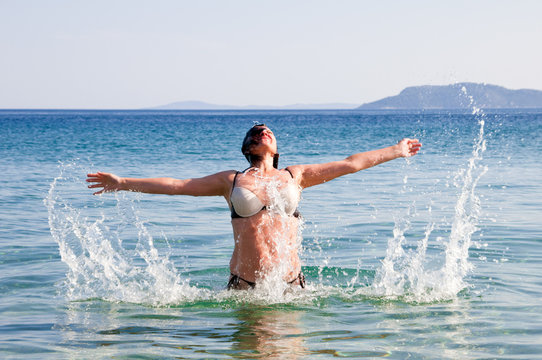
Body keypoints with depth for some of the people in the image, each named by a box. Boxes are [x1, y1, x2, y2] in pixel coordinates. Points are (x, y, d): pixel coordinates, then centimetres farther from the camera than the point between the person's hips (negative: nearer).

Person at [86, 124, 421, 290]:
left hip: (291, 283, 1)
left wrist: (395, 151, 18)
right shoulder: (231, 181, 9)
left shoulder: (294, 176, 11)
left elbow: (349, 164, 15)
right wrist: (123, 182, 11)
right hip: (244, 285, -1)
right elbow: (177, 185, 12)